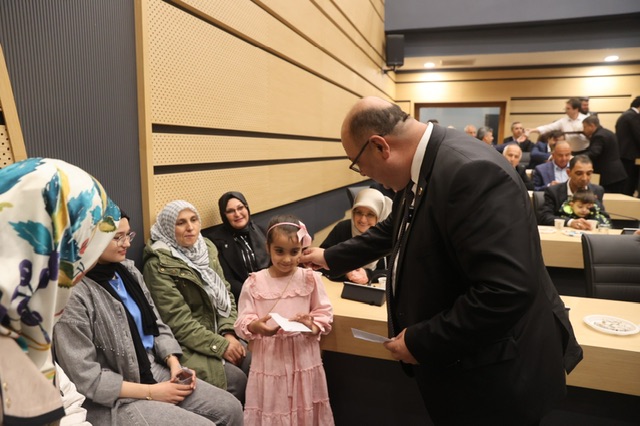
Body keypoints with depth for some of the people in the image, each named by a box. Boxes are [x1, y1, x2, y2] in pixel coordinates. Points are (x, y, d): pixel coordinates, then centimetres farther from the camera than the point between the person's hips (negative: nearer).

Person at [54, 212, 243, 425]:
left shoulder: (128, 270, 3)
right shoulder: (74, 294, -19)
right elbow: (85, 377, -19)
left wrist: (174, 363, -6)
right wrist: (150, 392, -16)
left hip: (155, 372, 7)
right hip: (114, 401, -7)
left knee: (231, 408, -1)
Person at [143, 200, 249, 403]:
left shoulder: (207, 248, 5)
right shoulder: (159, 265, -15)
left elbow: (225, 293, 7)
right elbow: (178, 322, -17)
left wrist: (229, 333, -8)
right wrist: (221, 346, -18)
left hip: (217, 334, 6)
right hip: (185, 345, -6)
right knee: (236, 379, -21)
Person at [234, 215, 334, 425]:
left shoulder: (310, 278, -3)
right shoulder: (254, 282, -6)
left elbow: (325, 313, 3)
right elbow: (242, 323, -4)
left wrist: (313, 326, -17)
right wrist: (255, 326, -25)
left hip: (303, 359, 1)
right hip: (269, 360, -1)